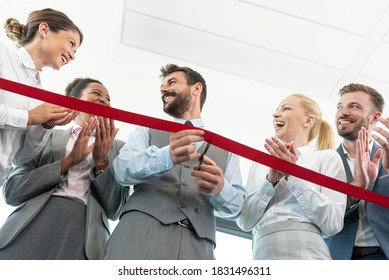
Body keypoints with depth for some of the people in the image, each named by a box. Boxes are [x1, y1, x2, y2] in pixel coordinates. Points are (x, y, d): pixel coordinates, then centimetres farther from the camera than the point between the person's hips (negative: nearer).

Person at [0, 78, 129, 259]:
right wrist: (68, 160, -5)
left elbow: (114, 210, 5)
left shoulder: (118, 147, 12)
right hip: (31, 227, 1)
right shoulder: (47, 136, 12)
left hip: (84, 234, 0)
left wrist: (102, 161, -8)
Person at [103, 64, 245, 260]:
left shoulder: (226, 148, 18)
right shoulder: (148, 129, 16)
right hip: (141, 232, 0)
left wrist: (220, 188, -13)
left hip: (197, 244, 1)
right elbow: (122, 169, -2)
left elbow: (236, 205, 10)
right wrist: (166, 156, -22)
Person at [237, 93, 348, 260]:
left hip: (306, 253, -3)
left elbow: (333, 223, -7)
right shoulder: (259, 164, 13)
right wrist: (270, 180, -7)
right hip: (262, 255, 3)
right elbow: (244, 221, 4)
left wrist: (293, 175, -9)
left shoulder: (327, 157, 4)